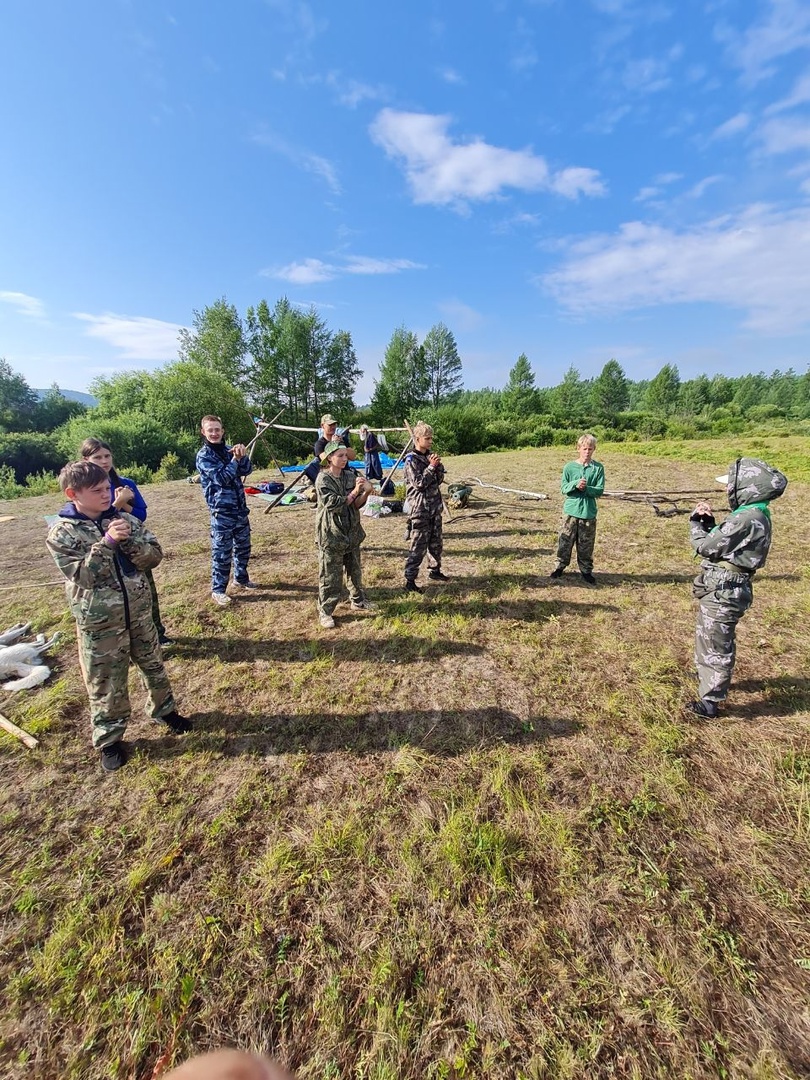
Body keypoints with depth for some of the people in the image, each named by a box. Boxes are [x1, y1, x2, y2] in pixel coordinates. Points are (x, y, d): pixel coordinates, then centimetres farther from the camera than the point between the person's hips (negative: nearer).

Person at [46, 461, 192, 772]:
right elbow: (82, 575, -20)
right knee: (105, 681, 11)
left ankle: (164, 709, 41)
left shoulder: (125, 519, -2)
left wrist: (129, 541, -23)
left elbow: (154, 556, -6)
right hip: (99, 621, -3)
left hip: (138, 610, 3)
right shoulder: (61, 533, -10)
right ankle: (109, 739, 30)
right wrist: (107, 542, -28)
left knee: (153, 664, 19)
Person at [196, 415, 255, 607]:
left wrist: (242, 455, -19)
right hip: (221, 510, -6)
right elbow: (221, 478, -19)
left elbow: (246, 469, -1)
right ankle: (218, 590, 11)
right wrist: (235, 459, -15)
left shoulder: (228, 449, 10)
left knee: (243, 546, 17)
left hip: (240, 507, 6)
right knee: (222, 552, -1)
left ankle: (241, 578, 35)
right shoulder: (203, 455, -8)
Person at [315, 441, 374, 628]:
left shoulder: (350, 476, 4)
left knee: (355, 569, 18)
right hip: (331, 534, -6)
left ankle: (358, 600, 36)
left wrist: (366, 492, -18)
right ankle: (325, 611, 13)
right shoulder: (323, 479, -11)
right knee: (330, 575, 1)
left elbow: (357, 504, 1)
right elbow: (333, 505, -19)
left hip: (351, 531, 6)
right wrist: (354, 492, -20)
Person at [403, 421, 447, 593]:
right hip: (420, 508, -7)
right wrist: (431, 467, -15)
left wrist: (438, 465, -5)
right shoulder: (411, 460, -10)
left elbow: (439, 479, 11)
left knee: (436, 542, 17)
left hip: (435, 506, 8)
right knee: (418, 545, -5)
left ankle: (434, 570, 34)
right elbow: (419, 483, -17)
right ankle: (410, 580, 2)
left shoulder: (429, 456, 10)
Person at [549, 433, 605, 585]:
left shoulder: (598, 468, 0)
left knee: (586, 544, 9)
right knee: (565, 540, 7)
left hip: (589, 512, 0)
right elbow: (563, 488, -3)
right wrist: (575, 484, -20)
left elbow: (600, 490, -4)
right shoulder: (570, 467, 0)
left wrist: (586, 488, -20)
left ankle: (586, 570, 23)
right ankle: (560, 566, 22)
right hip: (571, 510, 0)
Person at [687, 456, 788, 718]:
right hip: (723, 589, 10)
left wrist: (695, 523, -4)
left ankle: (710, 702, 14)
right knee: (708, 639, 27)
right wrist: (708, 521, 2)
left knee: (715, 646, 1)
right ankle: (707, 678, 48)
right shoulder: (755, 514, 8)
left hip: (723, 591, -10)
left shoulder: (746, 518, -24)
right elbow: (719, 540, 14)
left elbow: (707, 547, -19)